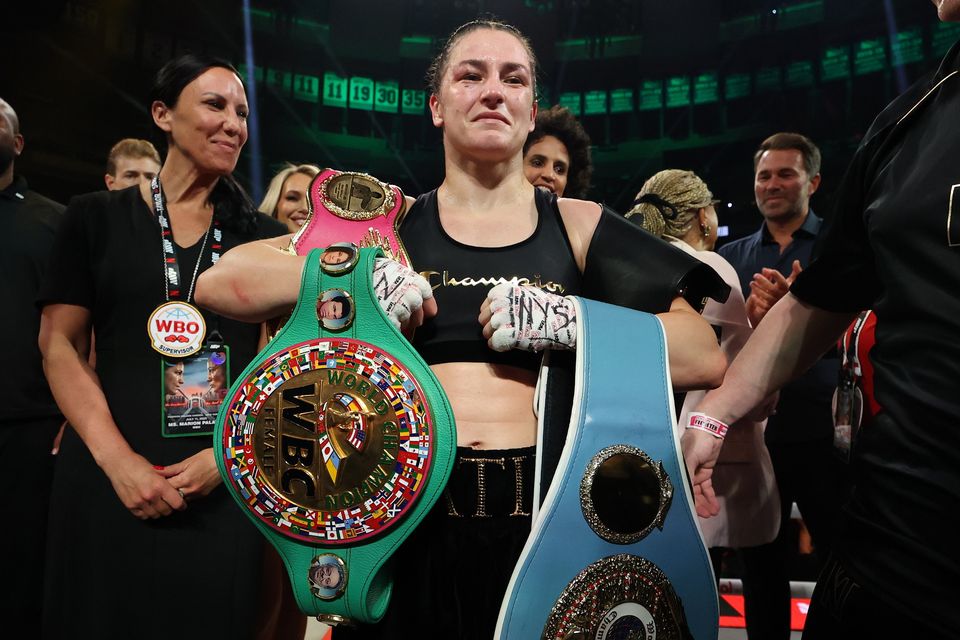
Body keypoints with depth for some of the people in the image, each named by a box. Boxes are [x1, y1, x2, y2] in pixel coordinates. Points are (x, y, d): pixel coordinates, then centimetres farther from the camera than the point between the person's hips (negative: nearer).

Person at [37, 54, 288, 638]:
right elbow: (60, 344, 1)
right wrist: (117, 458, -11)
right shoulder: (97, 217, 4)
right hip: (108, 480, -1)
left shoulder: (264, 236, 7)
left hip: (224, 488, 1)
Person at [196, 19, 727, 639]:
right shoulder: (391, 224, 7)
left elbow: (706, 359, -1)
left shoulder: (579, 225, 7)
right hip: (411, 518, 0)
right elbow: (219, 283, 4)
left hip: (548, 517, 0)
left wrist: (568, 318, -12)